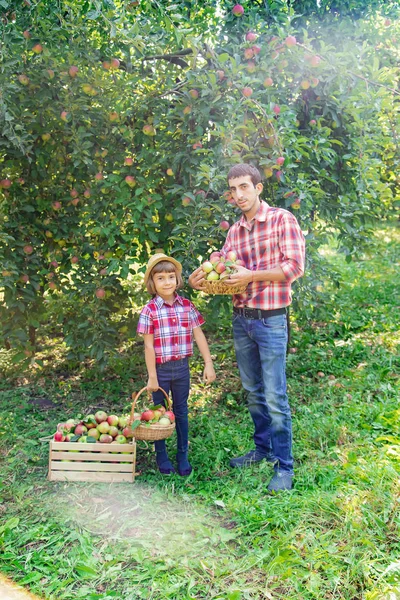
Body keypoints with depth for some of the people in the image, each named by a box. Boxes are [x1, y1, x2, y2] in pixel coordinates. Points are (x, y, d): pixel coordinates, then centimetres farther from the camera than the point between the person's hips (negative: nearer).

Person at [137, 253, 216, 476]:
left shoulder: (187, 306, -1)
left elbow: (199, 335, 1)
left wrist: (209, 364, -3)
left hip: (182, 367, 3)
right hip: (161, 369, -2)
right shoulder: (150, 310, -10)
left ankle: (183, 456, 26)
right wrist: (152, 377, -10)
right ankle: (162, 457, 26)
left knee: (181, 412, 14)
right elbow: (149, 346, -10)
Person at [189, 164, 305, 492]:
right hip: (241, 319, 6)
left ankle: (285, 467, 6)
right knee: (253, 392, 16)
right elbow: (224, 273, 10)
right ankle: (263, 448, 31)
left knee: (275, 397, -4)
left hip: (271, 320, -6)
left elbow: (295, 267, -13)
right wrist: (201, 280, -10)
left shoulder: (282, 219, -6)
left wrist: (251, 275, -19)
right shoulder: (234, 231, 12)